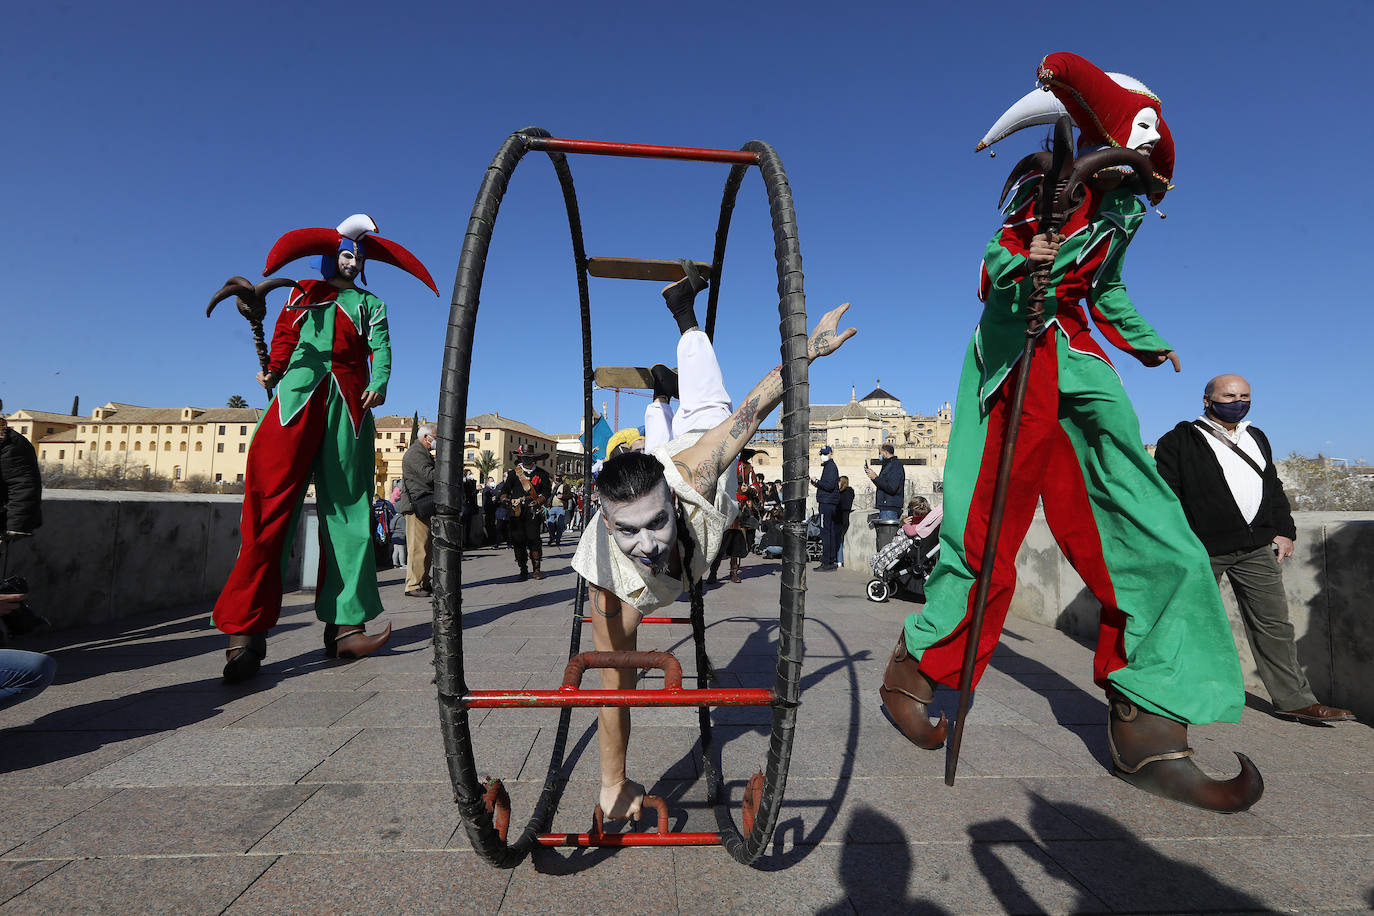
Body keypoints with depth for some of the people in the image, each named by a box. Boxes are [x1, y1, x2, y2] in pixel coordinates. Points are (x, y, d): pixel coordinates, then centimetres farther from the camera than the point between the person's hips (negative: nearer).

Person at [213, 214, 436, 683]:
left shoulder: (371, 304, 24)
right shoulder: (305, 292, 26)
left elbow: (380, 348, 7)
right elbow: (284, 335, 14)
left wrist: (379, 383, -13)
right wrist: (273, 369, -6)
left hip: (349, 402, 1)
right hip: (300, 393, -1)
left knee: (347, 510, -3)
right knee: (270, 504, -12)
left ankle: (344, 627, -2)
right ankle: (245, 632, -12)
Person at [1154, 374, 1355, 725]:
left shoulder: (1256, 438, 20)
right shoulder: (1180, 440, -3)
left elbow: (1273, 487, 24)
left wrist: (1284, 531, 13)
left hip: (1257, 548, 6)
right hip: (1203, 550, -6)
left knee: (1273, 623, 7)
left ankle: (1294, 699, 14)